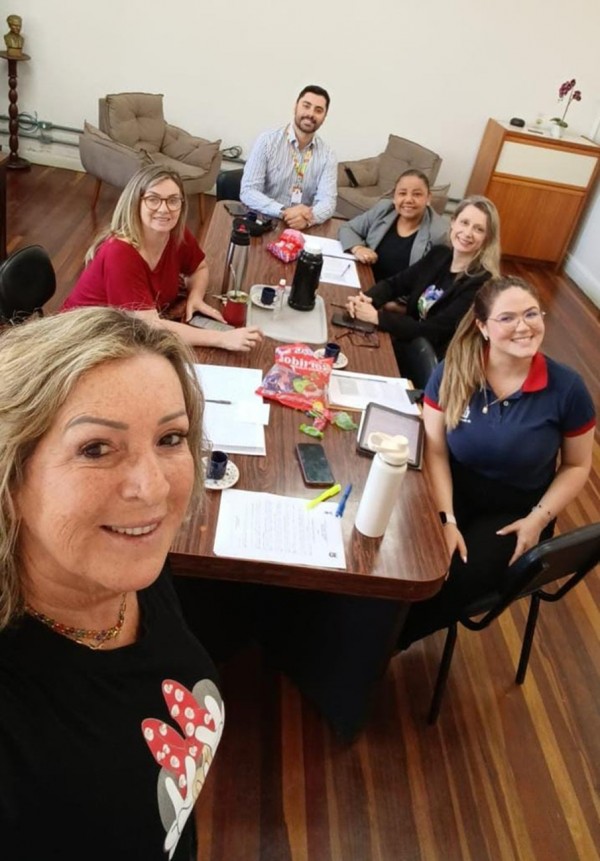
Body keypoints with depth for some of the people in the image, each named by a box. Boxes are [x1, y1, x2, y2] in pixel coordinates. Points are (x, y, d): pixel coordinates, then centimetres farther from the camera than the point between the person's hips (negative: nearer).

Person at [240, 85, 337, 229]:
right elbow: (248, 192, -11)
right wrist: (283, 212, -26)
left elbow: (327, 201, -6)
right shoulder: (267, 141, -4)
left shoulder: (327, 156, 5)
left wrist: (309, 217, -29)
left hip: (303, 228, 3)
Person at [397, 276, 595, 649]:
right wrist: (446, 519, -18)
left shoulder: (567, 388, -13)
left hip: (515, 511, -1)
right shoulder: (453, 370, -11)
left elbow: (578, 466, 0)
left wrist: (539, 518, -12)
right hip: (455, 492, 1)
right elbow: (435, 450, -9)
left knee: (452, 584, -21)